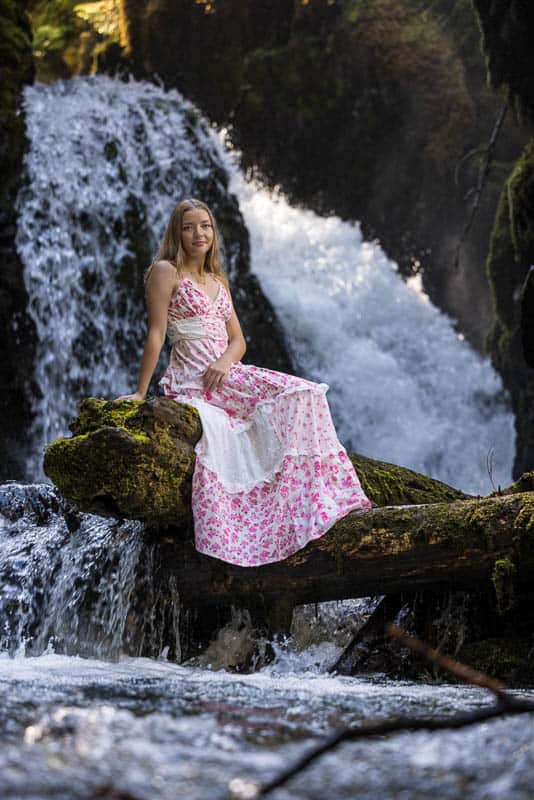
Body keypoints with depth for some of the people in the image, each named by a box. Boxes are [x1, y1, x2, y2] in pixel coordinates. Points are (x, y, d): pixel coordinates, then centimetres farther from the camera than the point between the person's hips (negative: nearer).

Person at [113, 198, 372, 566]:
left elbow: (238, 340, 15)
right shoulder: (166, 272, -1)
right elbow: (156, 333, -8)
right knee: (212, 433, -37)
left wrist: (224, 362, -9)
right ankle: (219, 546, -34)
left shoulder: (218, 281, 20)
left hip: (227, 374, 7)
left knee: (301, 396, -13)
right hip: (189, 382, -7)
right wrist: (140, 393, -12)